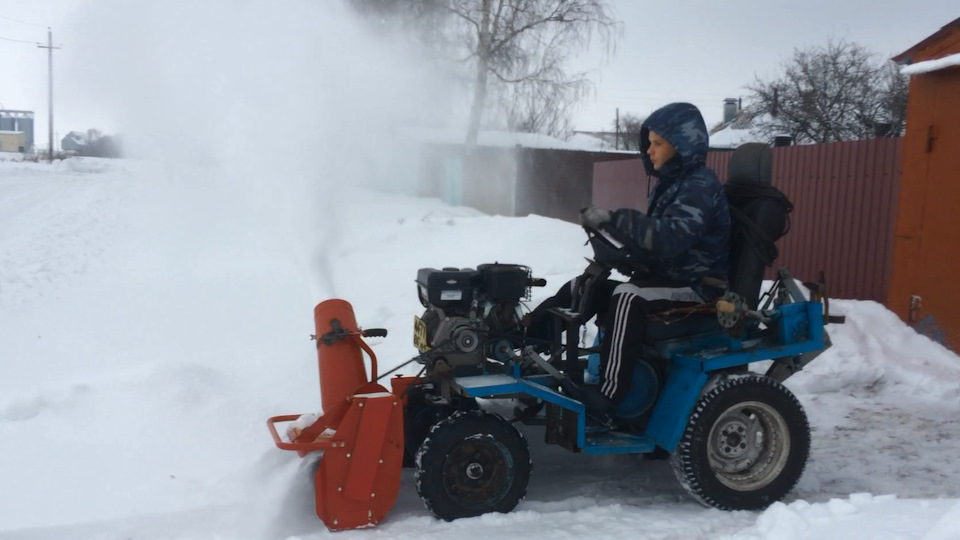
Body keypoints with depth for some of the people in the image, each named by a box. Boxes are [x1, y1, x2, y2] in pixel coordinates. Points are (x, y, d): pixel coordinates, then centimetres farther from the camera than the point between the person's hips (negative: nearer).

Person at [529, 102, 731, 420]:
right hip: (665, 274, 10)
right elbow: (653, 234, 16)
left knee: (628, 297, -35)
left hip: (695, 285, -9)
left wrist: (615, 220, -33)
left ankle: (607, 397, -36)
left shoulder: (700, 186, -16)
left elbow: (671, 237, -32)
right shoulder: (670, 181, 14)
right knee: (584, 287, 0)